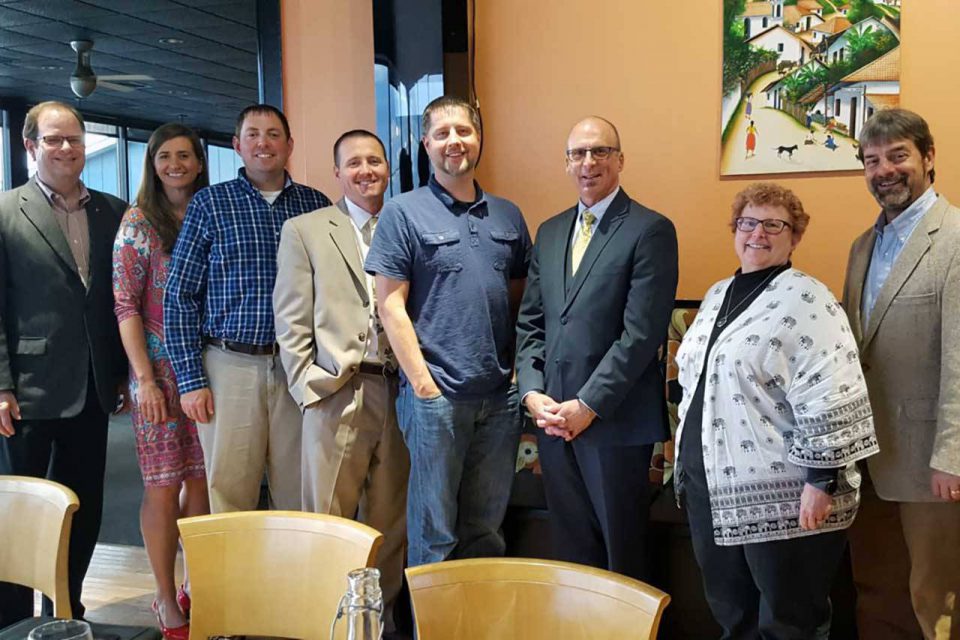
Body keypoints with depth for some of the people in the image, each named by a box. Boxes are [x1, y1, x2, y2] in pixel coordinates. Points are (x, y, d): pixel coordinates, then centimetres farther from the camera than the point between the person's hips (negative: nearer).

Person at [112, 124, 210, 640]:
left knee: (201, 481, 9)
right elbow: (126, 306, -5)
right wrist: (145, 379, -12)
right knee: (163, 487, 0)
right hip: (160, 370, -3)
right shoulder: (139, 221, 0)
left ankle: (196, 587, 23)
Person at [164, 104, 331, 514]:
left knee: (301, 502, 7)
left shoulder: (316, 205, 10)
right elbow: (180, 297, 2)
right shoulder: (210, 203, 4)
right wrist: (190, 379, -4)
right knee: (228, 501, 3)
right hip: (231, 367, -1)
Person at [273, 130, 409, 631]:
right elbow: (291, 320, 2)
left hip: (400, 393, 3)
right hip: (338, 395, -2)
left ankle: (381, 613, 22)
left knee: (391, 520, 10)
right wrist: (308, 385, -6)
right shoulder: (304, 231, 7)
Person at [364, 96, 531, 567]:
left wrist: (521, 372, 3)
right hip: (436, 395, -4)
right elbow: (390, 305, -6)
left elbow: (521, 300, 15)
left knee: (487, 529, 15)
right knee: (435, 533, 5)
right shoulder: (403, 213, -2)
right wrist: (423, 383, -12)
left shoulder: (508, 216, 12)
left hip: (500, 395, 5)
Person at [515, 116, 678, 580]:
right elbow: (530, 323, 14)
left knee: (622, 556, 6)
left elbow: (642, 332, -13)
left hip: (615, 419, -5)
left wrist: (588, 406, -15)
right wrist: (532, 392, 0)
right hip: (552, 416, 6)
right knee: (570, 549, 14)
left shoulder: (650, 230, -6)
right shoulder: (550, 232, 14)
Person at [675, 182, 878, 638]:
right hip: (713, 489, 7)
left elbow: (830, 399, -18)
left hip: (784, 498, -7)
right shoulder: (717, 295, 12)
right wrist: (686, 462, 20)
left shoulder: (805, 298, -12)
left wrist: (822, 481, -21)